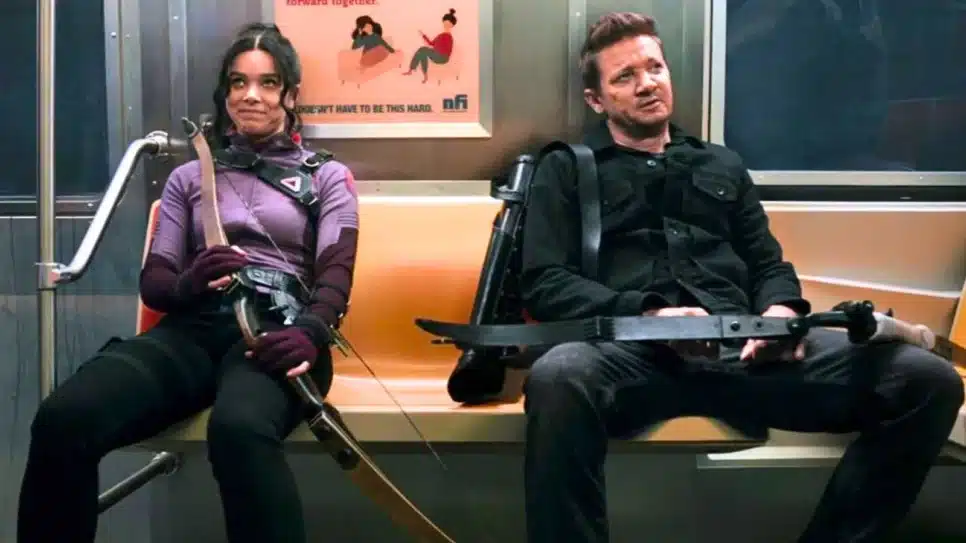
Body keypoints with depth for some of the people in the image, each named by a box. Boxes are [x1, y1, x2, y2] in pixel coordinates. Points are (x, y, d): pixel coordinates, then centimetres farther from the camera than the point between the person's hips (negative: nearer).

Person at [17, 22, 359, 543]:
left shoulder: (327, 175, 20)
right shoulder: (189, 176, 26)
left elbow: (336, 271, 5)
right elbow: (152, 280, 19)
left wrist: (310, 332, -19)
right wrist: (187, 284, -9)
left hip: (278, 329, -2)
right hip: (192, 329, 3)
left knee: (239, 430, -42)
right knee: (61, 418, -30)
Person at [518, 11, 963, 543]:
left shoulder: (722, 165, 30)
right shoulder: (567, 169, 17)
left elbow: (769, 264, 25)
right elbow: (544, 283, 4)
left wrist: (780, 312, -1)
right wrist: (648, 315, -12)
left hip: (742, 348, 4)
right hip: (630, 348, -4)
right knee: (558, 376, -42)